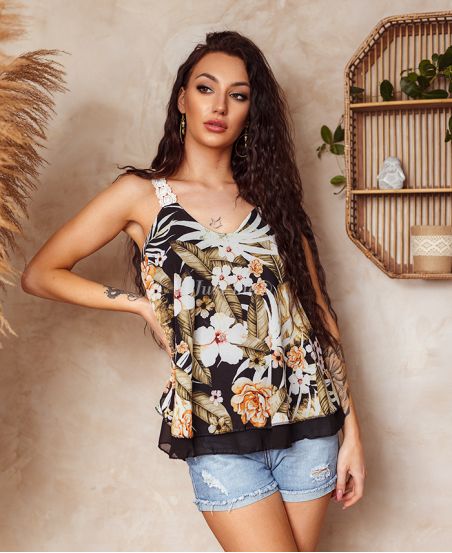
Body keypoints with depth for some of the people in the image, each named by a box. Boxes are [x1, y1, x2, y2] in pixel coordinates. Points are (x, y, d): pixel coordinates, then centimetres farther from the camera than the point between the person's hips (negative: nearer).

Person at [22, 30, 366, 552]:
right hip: (221, 438, -3)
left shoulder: (270, 194, 10)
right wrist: (141, 303, -3)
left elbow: (319, 311, 8)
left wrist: (351, 428, 5)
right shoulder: (142, 194, 2)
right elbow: (39, 274, 5)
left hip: (309, 423, 4)